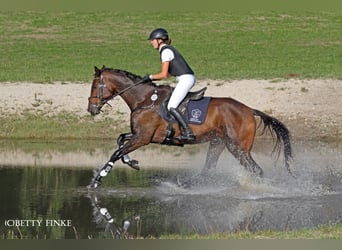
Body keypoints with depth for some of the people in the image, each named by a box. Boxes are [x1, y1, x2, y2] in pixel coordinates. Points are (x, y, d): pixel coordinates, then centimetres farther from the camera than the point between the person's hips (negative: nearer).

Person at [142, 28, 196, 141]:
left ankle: (188, 132, -21)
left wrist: (150, 77, -1)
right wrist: (152, 78, 16)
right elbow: (169, 73, 21)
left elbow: (164, 74, -14)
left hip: (185, 79, -10)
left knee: (171, 107, -15)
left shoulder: (165, 52, -10)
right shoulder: (169, 49, 19)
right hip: (188, 78, 10)